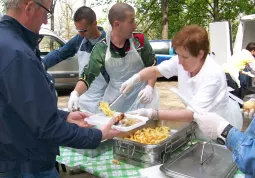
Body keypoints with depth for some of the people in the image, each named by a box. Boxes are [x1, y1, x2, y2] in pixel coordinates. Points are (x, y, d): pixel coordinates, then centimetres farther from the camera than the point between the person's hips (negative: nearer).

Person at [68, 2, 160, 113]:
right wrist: (75, 93, -24)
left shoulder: (140, 40, -7)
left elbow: (153, 66, 2)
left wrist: (149, 87, -14)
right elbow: (87, 76, -6)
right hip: (116, 99, 0)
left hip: (142, 95, 0)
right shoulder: (101, 48, -9)